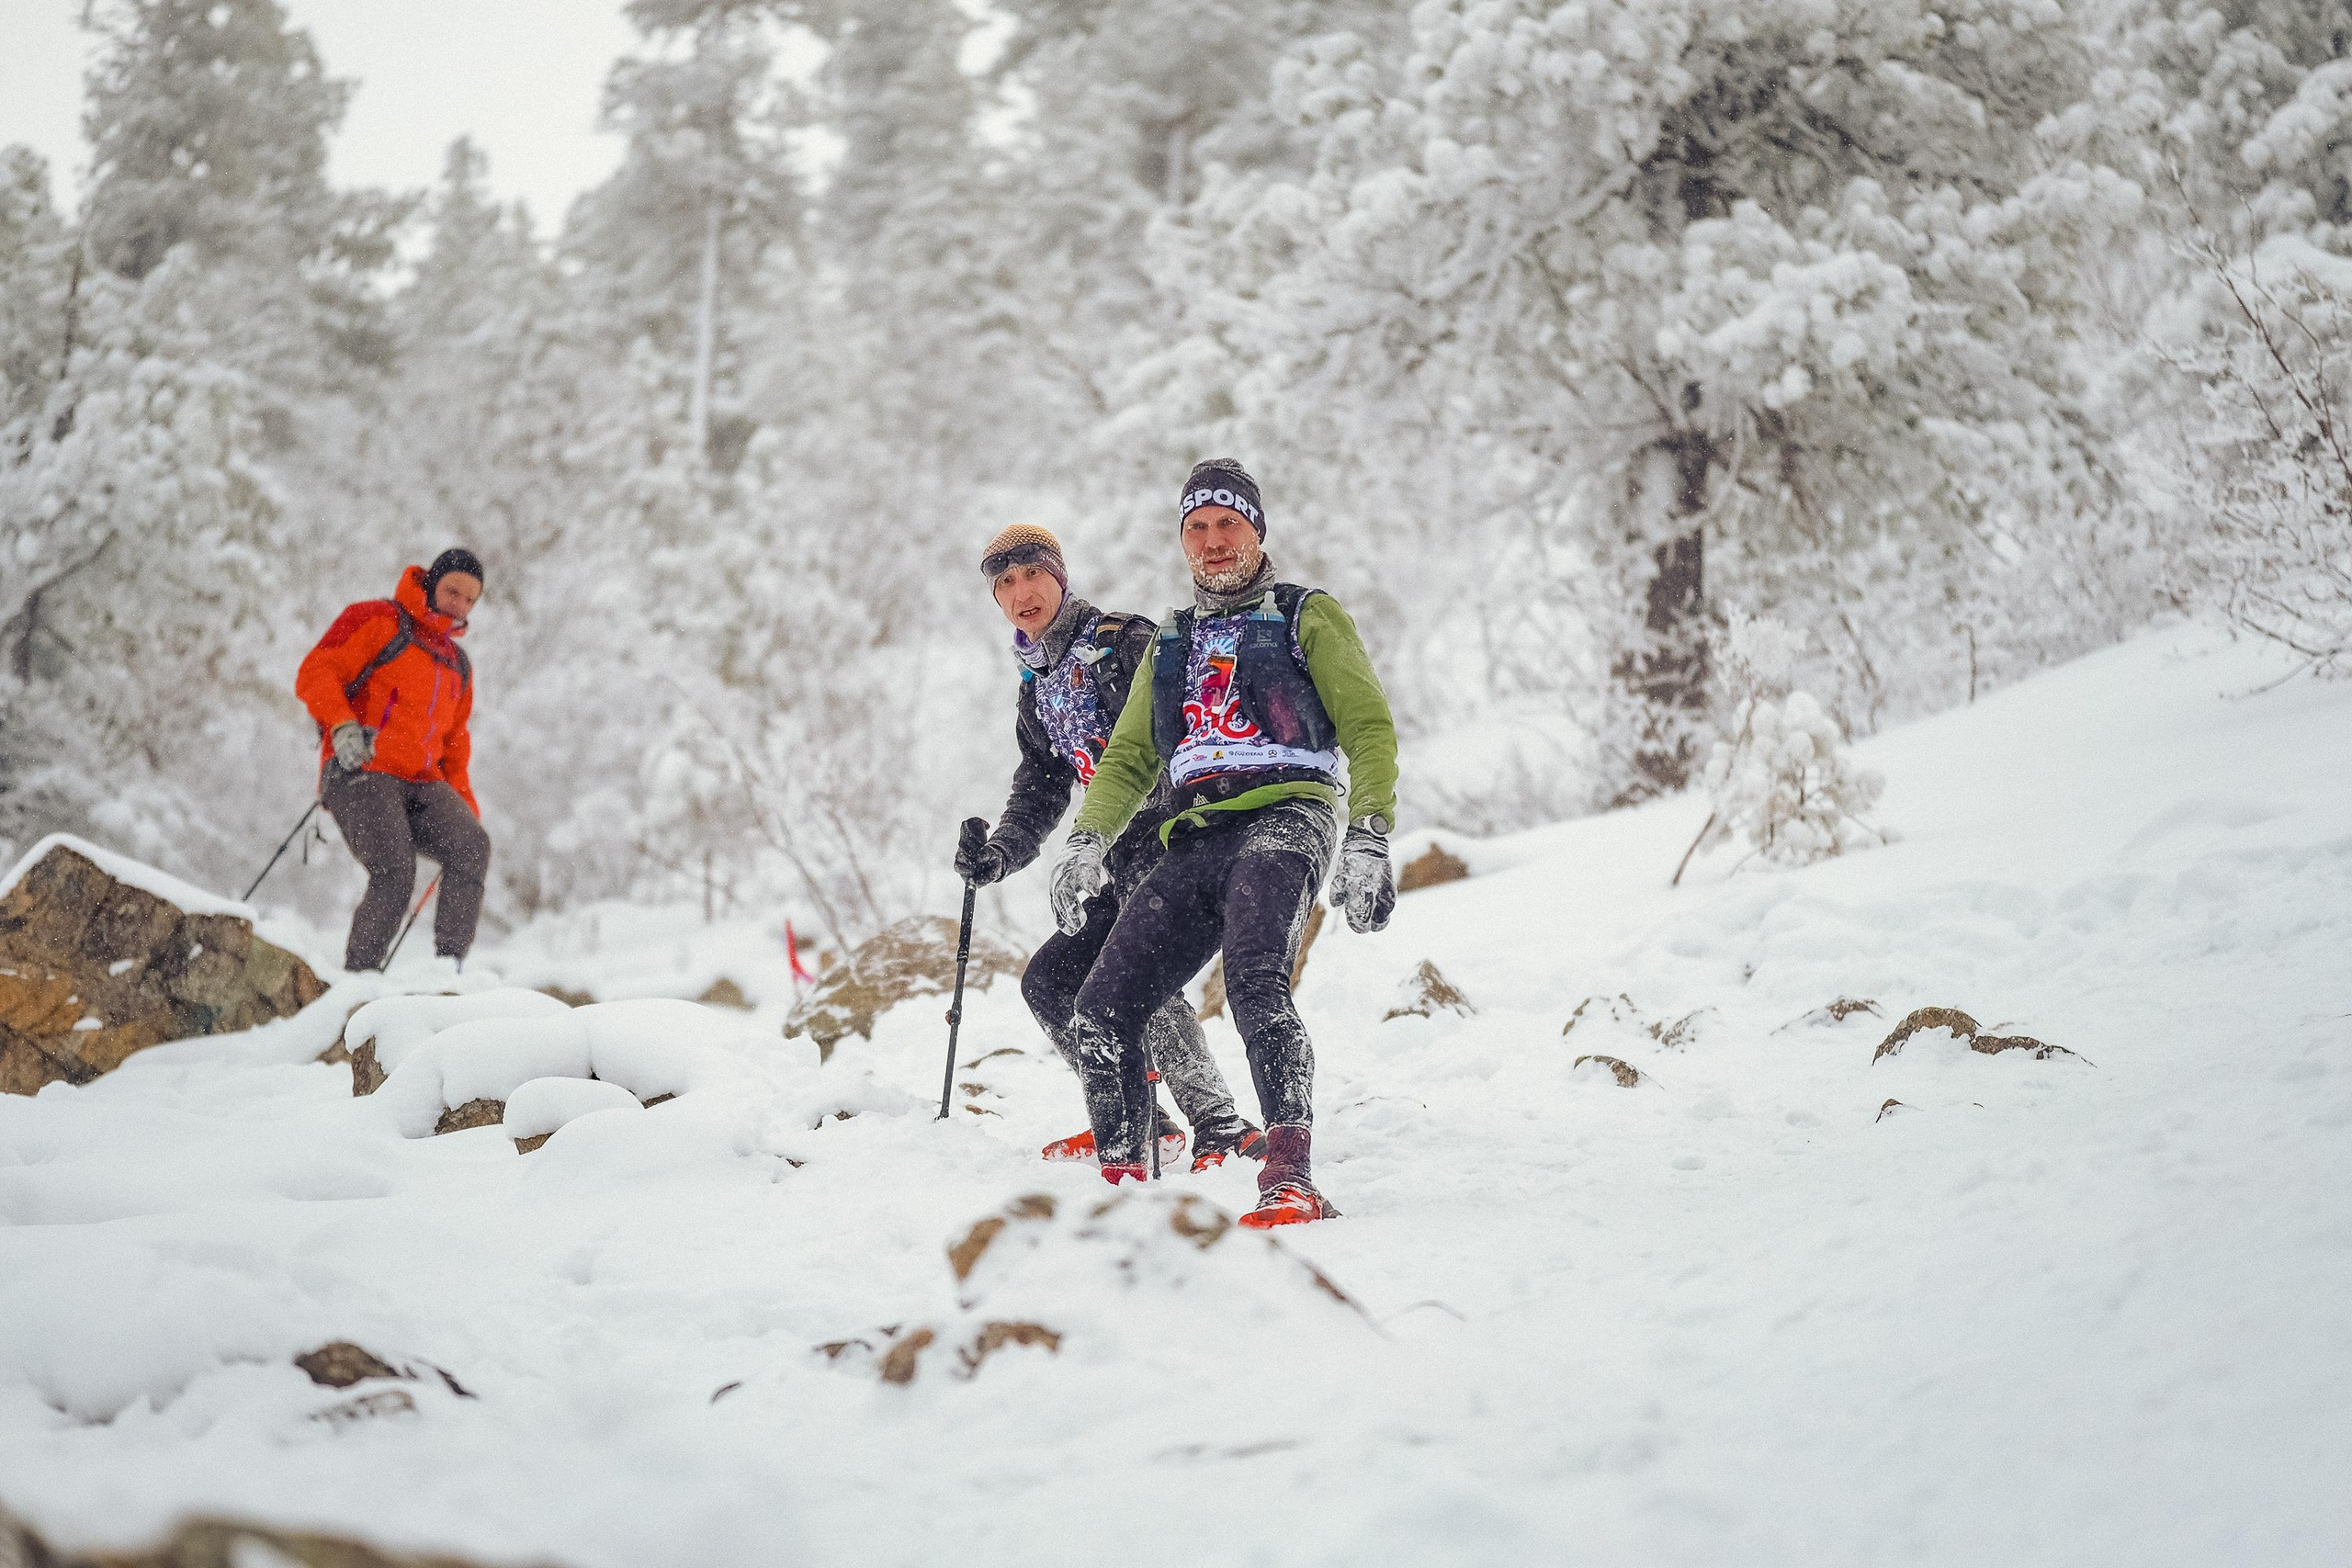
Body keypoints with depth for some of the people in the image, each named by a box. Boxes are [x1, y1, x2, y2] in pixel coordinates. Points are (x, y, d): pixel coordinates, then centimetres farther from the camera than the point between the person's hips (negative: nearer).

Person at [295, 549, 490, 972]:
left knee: (471, 846, -23)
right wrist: (341, 725, -24)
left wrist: (465, 806, 21)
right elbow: (315, 672, -5)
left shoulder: (457, 663, 28)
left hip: (422, 783, 6)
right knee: (395, 874, -26)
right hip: (362, 774, -6)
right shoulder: (378, 621, 6)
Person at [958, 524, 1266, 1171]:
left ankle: (1221, 1129, -26)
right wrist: (997, 857, 2)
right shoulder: (1037, 692, 20)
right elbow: (1038, 796, 21)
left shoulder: (1123, 643, -5)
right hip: (1127, 862, 9)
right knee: (1049, 980, 7)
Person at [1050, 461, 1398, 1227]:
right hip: (1195, 844, 6)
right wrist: (1087, 841, 6)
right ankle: (1121, 1177, 4)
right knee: (1101, 1013, -8)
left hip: (1282, 824, -6)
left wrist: (1368, 839, -11)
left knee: (1254, 978, -32)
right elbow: (1129, 756, 25)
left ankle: (1290, 1177, -40)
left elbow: (1369, 728, 3)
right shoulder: (1171, 643, 26)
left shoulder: (1307, 616, 10)